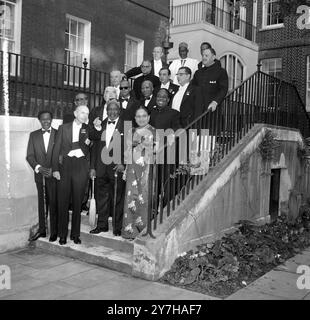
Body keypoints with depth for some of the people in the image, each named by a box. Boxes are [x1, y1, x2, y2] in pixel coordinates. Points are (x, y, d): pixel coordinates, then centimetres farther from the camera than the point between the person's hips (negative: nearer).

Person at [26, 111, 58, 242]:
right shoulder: (33, 135, 10)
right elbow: (29, 156, 6)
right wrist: (38, 167, -9)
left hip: (54, 174, -2)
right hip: (39, 173, 2)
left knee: (53, 202, -1)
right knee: (40, 202, 6)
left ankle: (54, 232, 7)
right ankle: (41, 230, 15)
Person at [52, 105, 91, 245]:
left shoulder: (88, 129, 12)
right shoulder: (63, 128, 10)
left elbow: (88, 150, 3)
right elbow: (56, 149, 4)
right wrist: (55, 169, -4)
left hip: (81, 167, 1)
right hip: (65, 165, 0)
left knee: (78, 201, 4)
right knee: (63, 201, 0)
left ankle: (75, 234, 13)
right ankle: (62, 234, 10)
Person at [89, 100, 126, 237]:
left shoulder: (125, 125, 0)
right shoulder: (100, 124, 13)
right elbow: (95, 147, 17)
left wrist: (123, 164, -14)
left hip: (117, 168, -4)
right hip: (101, 168, 4)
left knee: (118, 198, 3)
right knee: (101, 198, 12)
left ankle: (118, 227, 13)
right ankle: (102, 225, 24)